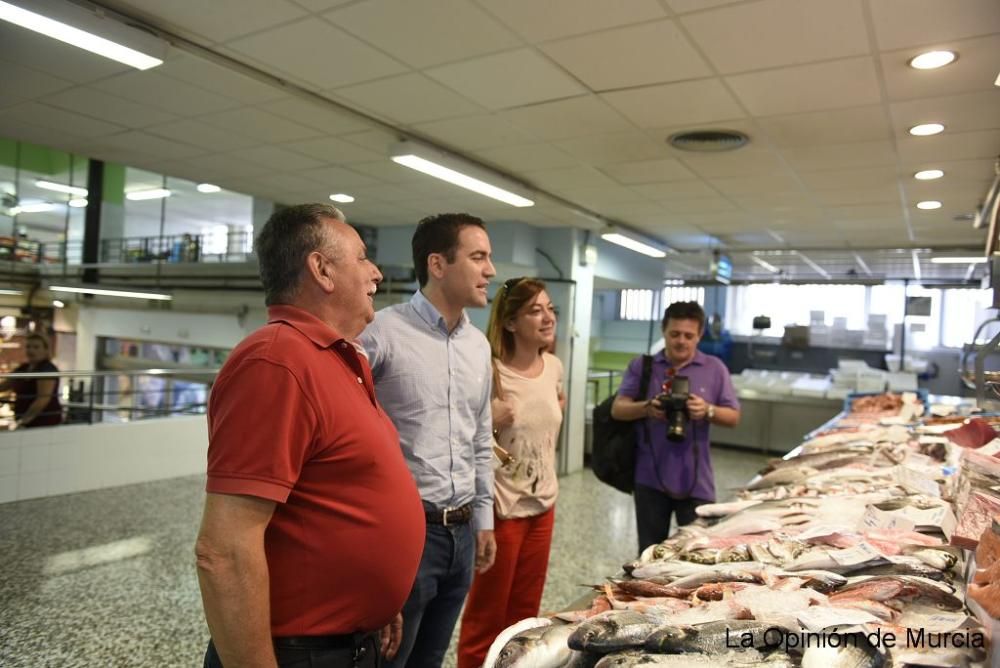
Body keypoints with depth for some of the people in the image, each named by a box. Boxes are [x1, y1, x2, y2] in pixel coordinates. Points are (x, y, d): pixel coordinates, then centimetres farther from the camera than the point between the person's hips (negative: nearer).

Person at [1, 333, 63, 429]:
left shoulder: (48, 370, -15)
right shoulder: (22, 369, 12)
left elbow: (43, 399, -23)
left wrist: (23, 421, -26)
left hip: (45, 422, -8)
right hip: (26, 423, 9)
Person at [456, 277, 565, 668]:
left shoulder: (554, 367, 0)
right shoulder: (490, 372, -21)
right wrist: (487, 422, -31)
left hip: (544, 504, 6)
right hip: (502, 507, -6)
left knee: (525, 614, 22)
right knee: (487, 617, 11)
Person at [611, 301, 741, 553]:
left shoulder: (715, 368, 2)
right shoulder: (641, 366, 1)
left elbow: (733, 417, 2)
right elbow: (617, 409, -4)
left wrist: (708, 411, -19)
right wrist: (646, 408, -23)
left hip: (695, 480, 0)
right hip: (650, 477, 0)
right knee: (650, 552, 13)